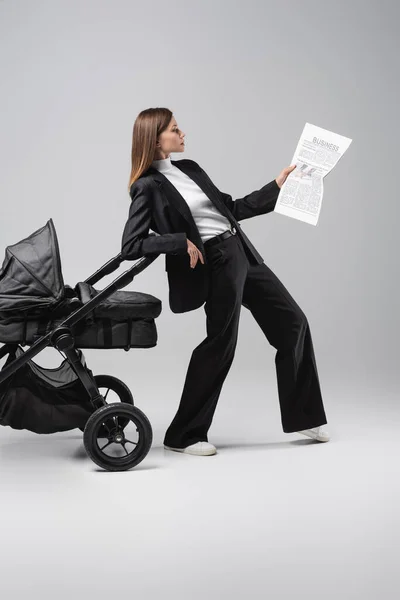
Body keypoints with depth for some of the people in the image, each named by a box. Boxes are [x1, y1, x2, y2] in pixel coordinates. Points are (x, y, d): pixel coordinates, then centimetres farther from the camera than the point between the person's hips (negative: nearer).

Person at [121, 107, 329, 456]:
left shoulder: (189, 168, 14)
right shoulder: (147, 186, -10)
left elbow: (230, 209, 19)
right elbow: (130, 247, -16)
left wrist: (276, 187, 17)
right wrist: (182, 242, -21)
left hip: (242, 254, 8)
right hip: (216, 266, -8)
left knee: (292, 322, 10)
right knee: (220, 344, -2)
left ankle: (303, 416, 24)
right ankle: (183, 436, 15)